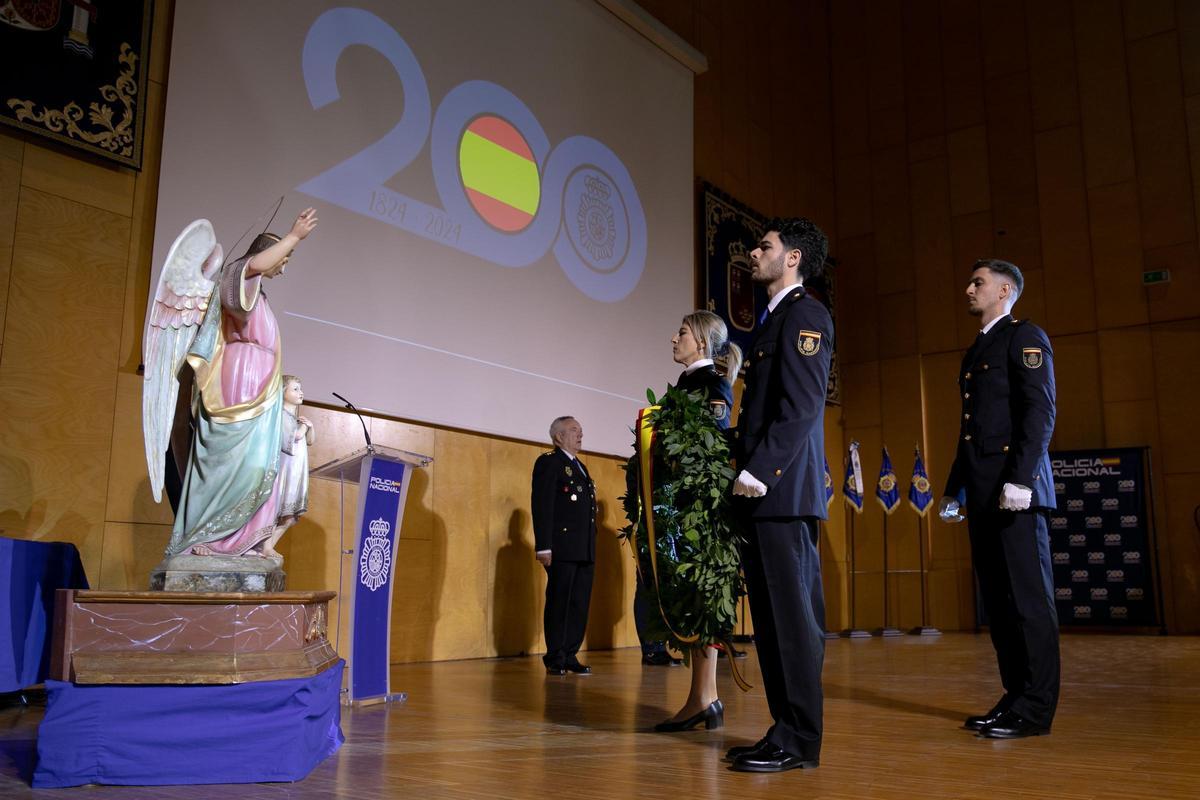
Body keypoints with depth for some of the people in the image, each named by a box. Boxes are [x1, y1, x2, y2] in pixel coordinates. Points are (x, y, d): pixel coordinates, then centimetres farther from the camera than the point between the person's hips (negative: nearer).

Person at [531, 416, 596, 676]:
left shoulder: (580, 466, 22)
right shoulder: (548, 462, -4)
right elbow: (541, 505, -12)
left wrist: (591, 546, 15)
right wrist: (544, 547, -19)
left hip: (585, 550, 8)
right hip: (562, 547, -8)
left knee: (579, 604, 8)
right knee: (559, 603, -1)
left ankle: (570, 655, 15)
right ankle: (555, 659, 7)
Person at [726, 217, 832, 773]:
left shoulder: (804, 313, -6)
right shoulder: (775, 318, 23)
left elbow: (802, 406, -16)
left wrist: (760, 469, -19)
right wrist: (745, 467, 15)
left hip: (783, 488, -10)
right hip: (761, 490, 10)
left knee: (792, 614, -6)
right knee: (770, 616, 11)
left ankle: (799, 741, 1)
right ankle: (785, 729, 18)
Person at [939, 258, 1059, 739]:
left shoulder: (1025, 337, -1)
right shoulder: (975, 351, 24)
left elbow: (1040, 411, -12)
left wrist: (1020, 478, -21)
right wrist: (954, 489, 20)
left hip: (1014, 487, -8)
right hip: (982, 492, 8)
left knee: (1027, 594, -5)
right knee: (997, 596, 8)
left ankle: (1036, 708, 0)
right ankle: (1016, 696, 14)